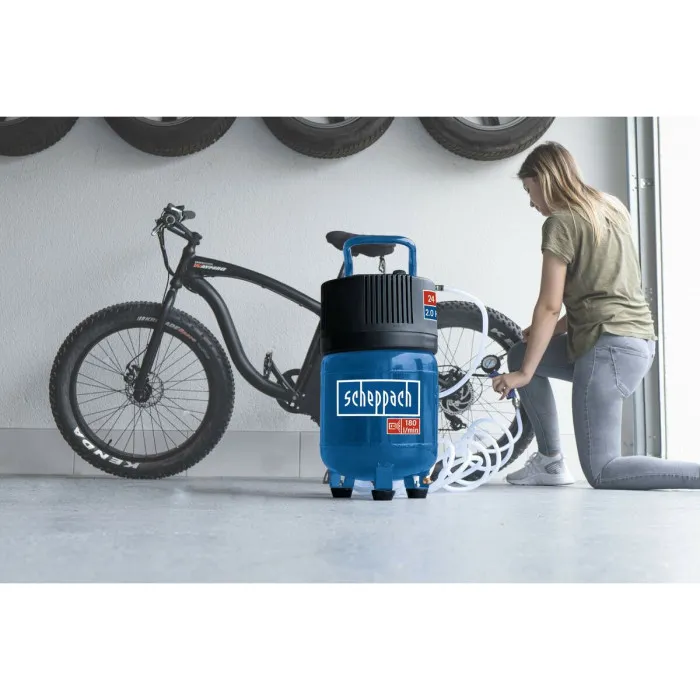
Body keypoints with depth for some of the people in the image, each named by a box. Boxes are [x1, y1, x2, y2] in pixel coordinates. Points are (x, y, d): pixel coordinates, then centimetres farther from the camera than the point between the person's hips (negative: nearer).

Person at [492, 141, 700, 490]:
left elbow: (549, 306, -11)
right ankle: (551, 463, 18)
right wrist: (553, 330, 18)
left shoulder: (561, 221, -7)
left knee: (602, 472, -6)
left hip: (610, 346, -9)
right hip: (639, 341, 9)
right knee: (520, 354, 20)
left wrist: (525, 373, -5)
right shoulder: (611, 207, 17)